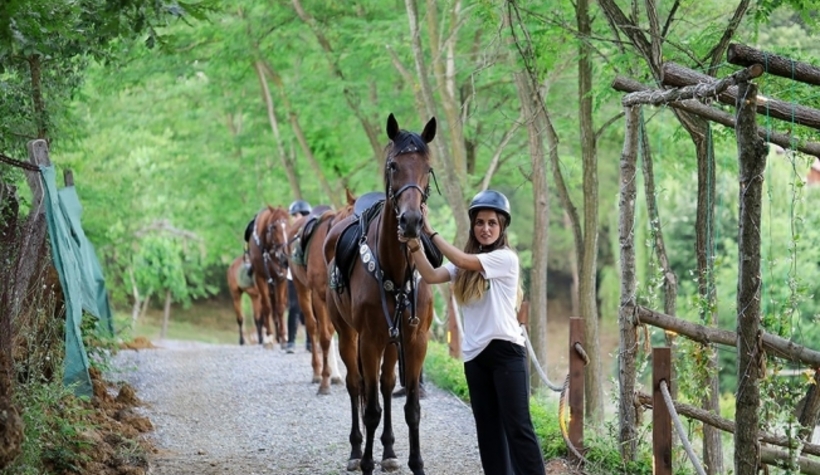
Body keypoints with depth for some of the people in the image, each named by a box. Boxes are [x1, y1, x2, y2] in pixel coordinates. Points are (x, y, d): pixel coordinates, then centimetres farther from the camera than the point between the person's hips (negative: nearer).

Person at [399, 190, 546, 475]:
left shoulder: (506, 258, -9)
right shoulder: (465, 264, 12)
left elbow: (461, 261, -19)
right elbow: (431, 276, -2)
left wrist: (430, 232, -15)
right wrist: (415, 246, -16)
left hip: (506, 351, -7)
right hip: (474, 354, 7)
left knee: (517, 425, -10)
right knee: (487, 428, 9)